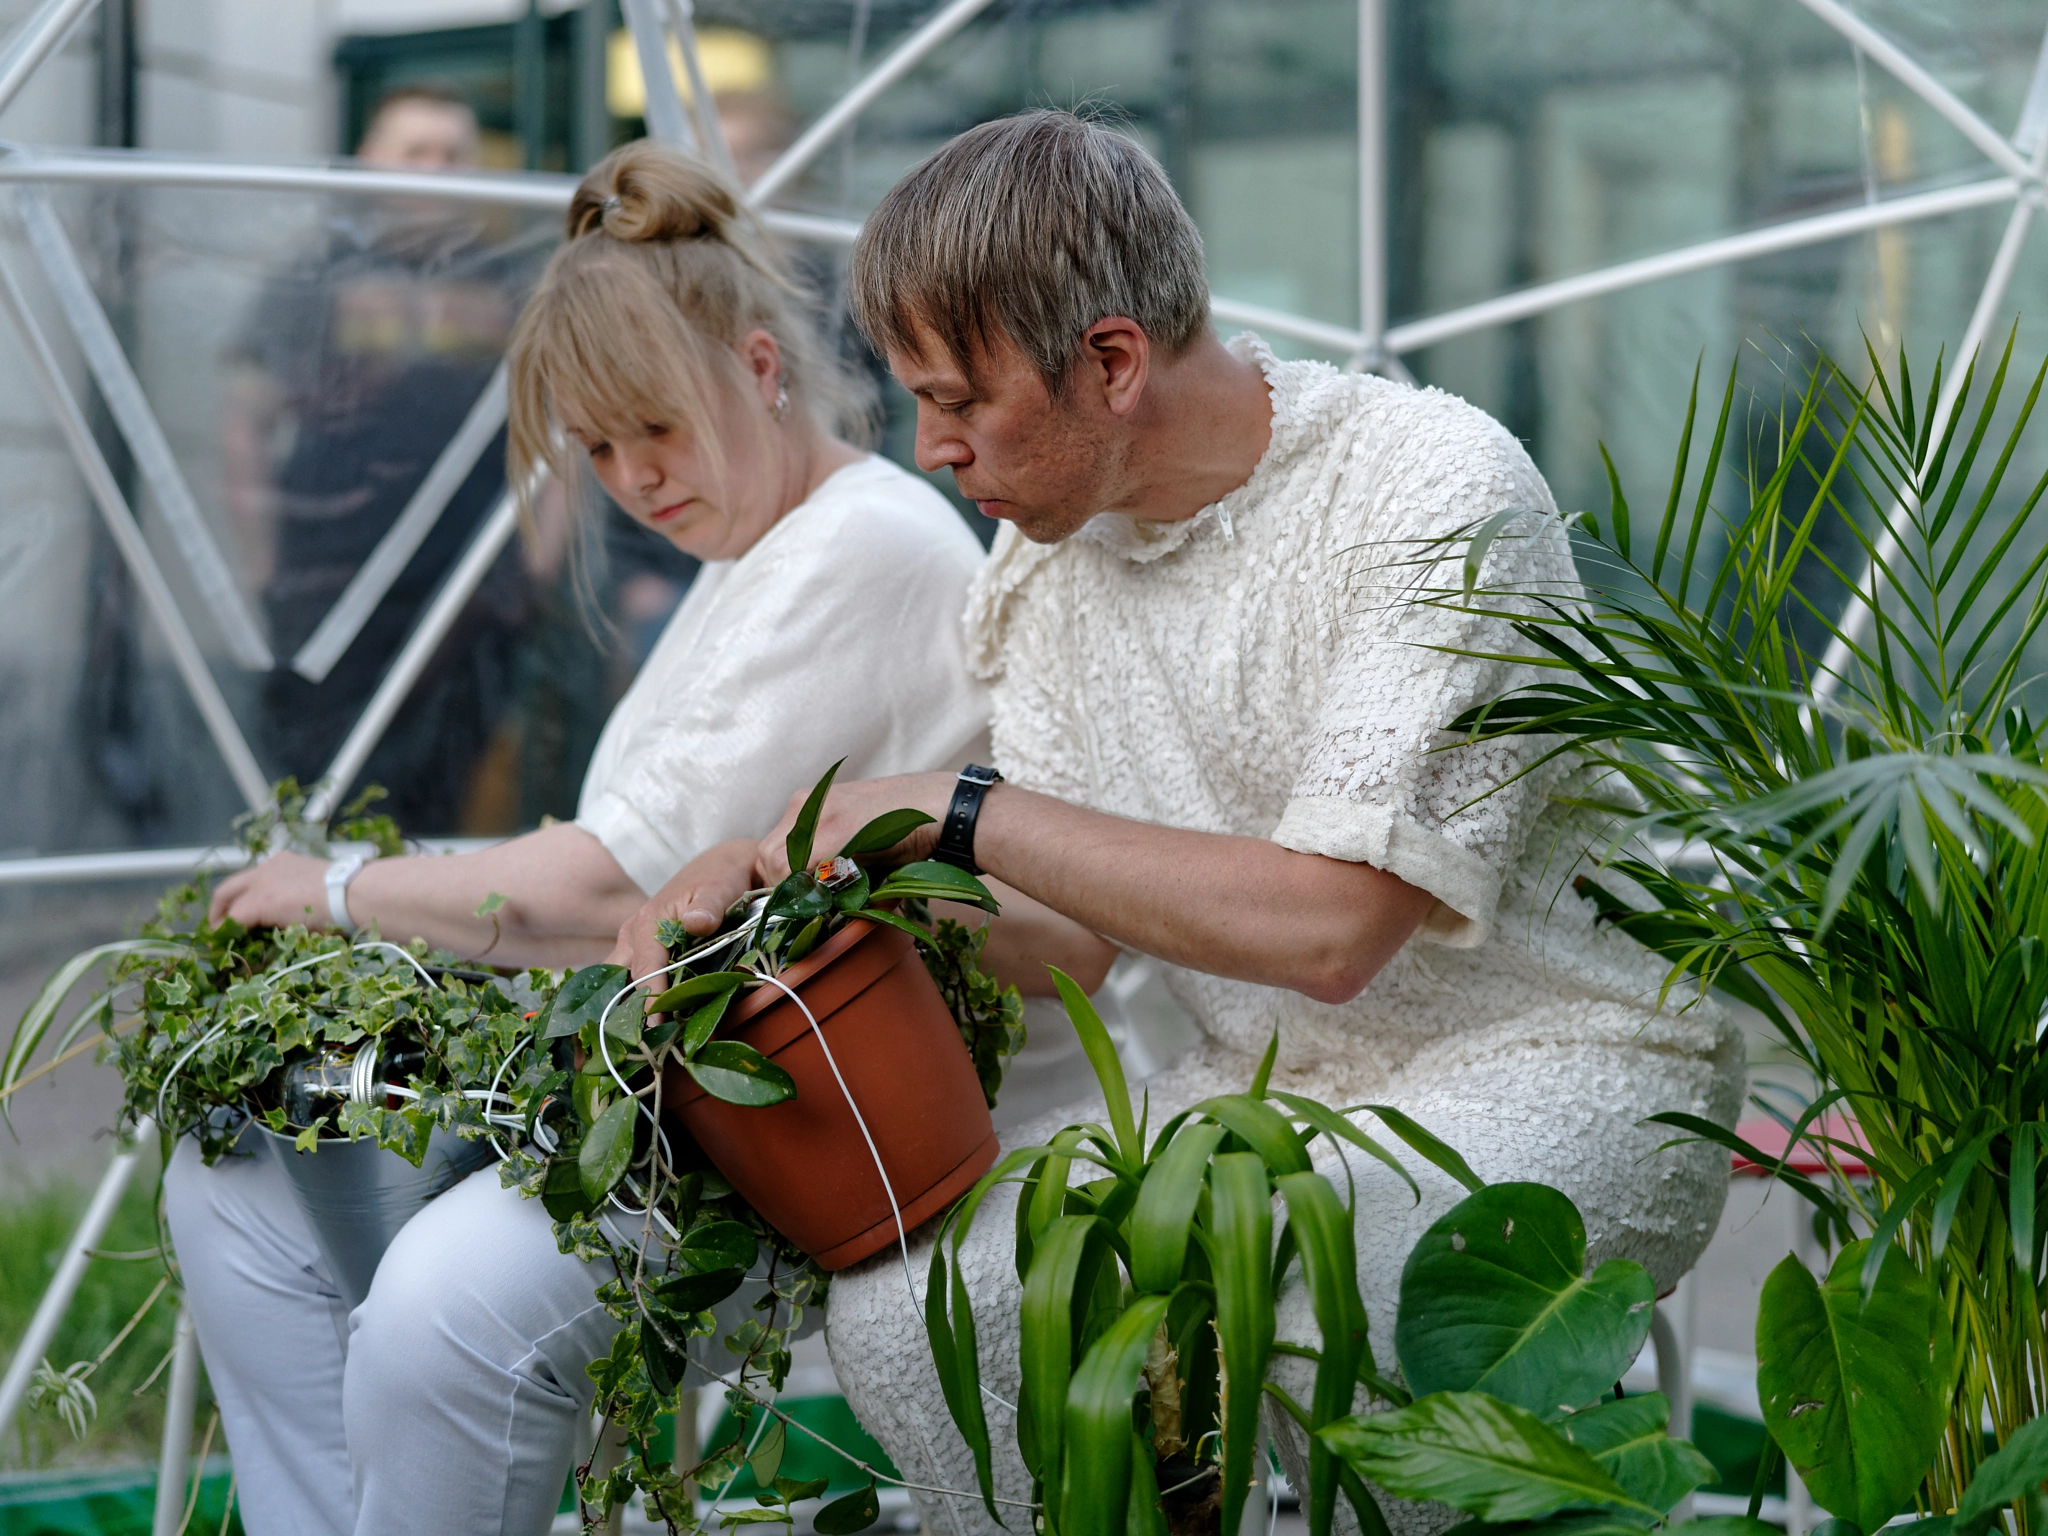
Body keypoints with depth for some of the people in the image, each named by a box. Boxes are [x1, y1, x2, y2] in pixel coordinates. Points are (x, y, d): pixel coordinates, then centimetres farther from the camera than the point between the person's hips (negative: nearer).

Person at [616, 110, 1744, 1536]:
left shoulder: (1435, 489, -19)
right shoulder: (1053, 549, 5)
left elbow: (1327, 924, -25)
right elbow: (1072, 937, 6)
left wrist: (962, 810, -21)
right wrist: (786, 892, -10)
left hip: (1557, 1068, -6)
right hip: (1276, 1085, 7)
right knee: (899, 1301, -14)